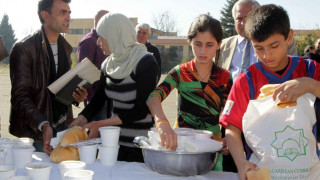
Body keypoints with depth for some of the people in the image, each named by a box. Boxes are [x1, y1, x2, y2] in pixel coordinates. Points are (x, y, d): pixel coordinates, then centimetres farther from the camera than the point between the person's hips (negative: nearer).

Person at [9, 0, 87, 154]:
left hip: (62, 126, 6)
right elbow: (20, 96, -18)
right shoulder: (24, 49, -14)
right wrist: (43, 125, -32)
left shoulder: (66, 47, 10)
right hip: (35, 130, -6)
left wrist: (76, 95, -2)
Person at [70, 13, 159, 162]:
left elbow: (141, 110, -18)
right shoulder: (108, 64, 5)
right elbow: (97, 100, 8)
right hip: (115, 141, 6)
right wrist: (76, 123, -6)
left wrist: (101, 124, -18)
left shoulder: (146, 63, -16)